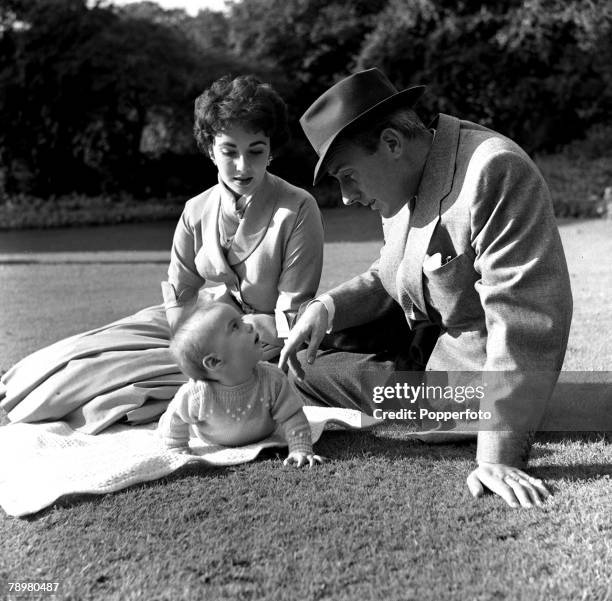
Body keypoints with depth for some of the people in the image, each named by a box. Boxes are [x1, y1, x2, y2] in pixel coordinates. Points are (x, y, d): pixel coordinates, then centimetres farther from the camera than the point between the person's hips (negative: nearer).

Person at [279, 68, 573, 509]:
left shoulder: (494, 172, -26)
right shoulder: (405, 183, 3)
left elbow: (525, 321, -31)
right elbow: (388, 278, 16)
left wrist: (500, 456, -34)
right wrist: (327, 308, -5)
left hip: (470, 372, -9)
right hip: (422, 347, 9)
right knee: (292, 363, 7)